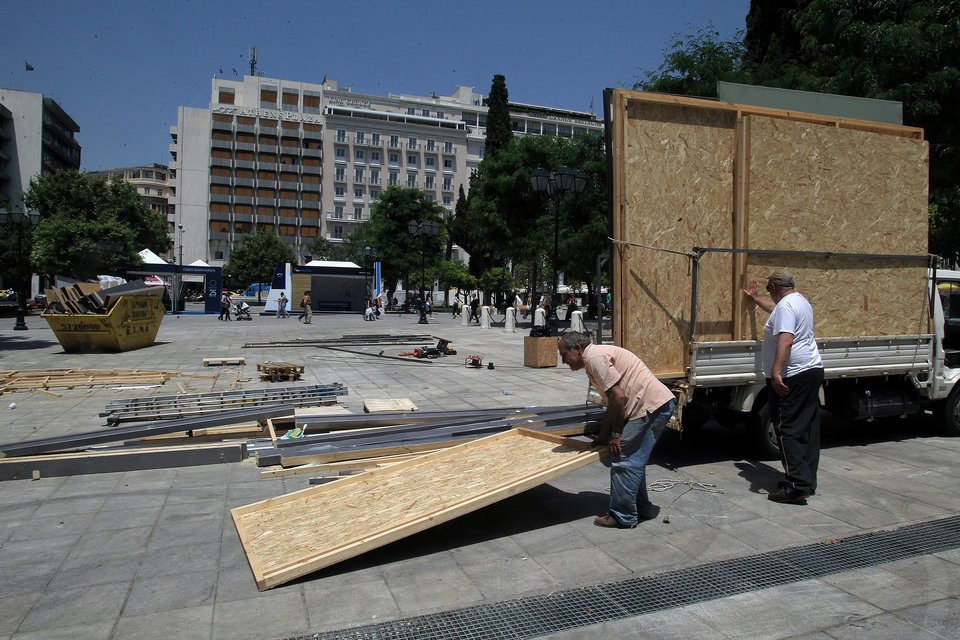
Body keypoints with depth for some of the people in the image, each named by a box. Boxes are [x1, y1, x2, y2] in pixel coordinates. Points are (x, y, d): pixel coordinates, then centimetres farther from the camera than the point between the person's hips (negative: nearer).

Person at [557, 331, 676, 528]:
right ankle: (642, 508, 30)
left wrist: (616, 434, -8)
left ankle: (622, 517, 7)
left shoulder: (594, 357, -12)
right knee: (633, 460, 19)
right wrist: (603, 437, 23)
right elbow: (613, 403, 23)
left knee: (624, 461, -3)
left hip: (651, 406, -10)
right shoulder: (596, 357, 19)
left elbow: (618, 397, -18)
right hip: (660, 404, 10)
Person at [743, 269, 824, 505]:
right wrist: (755, 298, 53)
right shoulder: (800, 301, 18)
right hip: (812, 370, 10)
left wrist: (776, 372, -33)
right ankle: (807, 481, 19)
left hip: (792, 377, -10)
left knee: (788, 430, -9)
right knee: (808, 430, 12)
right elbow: (776, 309, 40)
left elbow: (785, 340, -27)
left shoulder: (786, 305, -14)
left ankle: (797, 486, -11)